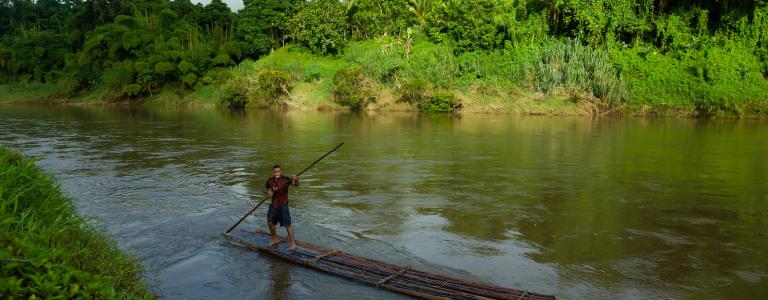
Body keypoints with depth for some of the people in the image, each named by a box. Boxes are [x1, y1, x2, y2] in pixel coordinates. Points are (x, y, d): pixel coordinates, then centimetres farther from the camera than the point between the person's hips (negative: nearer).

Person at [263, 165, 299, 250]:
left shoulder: (286, 179, -17)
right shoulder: (270, 180, -2)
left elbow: (296, 184, -28)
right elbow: (265, 188, 13)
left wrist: (295, 180, -51)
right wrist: (268, 192, -10)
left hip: (283, 205, -5)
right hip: (273, 205, 5)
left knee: (287, 224, -7)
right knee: (270, 222, 13)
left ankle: (293, 243, 1)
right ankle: (274, 239, 35)